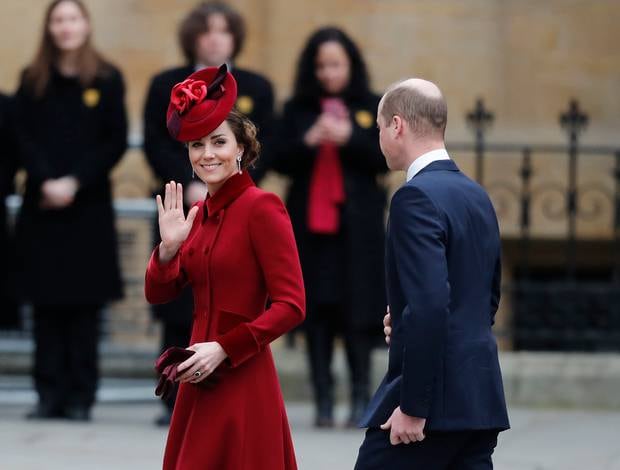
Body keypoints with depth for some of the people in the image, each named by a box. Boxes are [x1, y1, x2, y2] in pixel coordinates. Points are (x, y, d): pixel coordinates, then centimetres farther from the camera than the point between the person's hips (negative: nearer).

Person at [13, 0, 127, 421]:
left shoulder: (107, 80, 2)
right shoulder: (33, 81, 8)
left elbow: (116, 142, -2)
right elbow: (24, 138, 3)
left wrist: (75, 183, -11)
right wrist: (46, 182, -13)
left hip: (88, 207, -2)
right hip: (42, 207, 2)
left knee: (85, 304, -2)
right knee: (47, 303, 0)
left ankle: (81, 396, 1)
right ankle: (49, 394, 4)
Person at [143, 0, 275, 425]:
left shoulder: (256, 88, 10)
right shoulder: (167, 86, 9)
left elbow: (264, 152, 5)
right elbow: (156, 146, 1)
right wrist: (190, 186, -12)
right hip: (182, 214, 0)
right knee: (179, 313, -2)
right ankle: (176, 403, 2)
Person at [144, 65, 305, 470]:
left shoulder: (261, 208, -11)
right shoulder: (200, 213, 11)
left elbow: (291, 306, -15)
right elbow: (159, 293, 15)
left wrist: (223, 349, -19)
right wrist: (169, 247, -3)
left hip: (241, 379, -7)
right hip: (200, 377, 7)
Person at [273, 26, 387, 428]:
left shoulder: (373, 107, 6)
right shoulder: (298, 109, 8)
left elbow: (385, 160, 0)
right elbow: (281, 162, 3)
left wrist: (349, 138, -14)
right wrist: (308, 142, -15)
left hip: (358, 225, -1)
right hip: (310, 220, 1)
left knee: (357, 311, -4)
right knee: (317, 310, 0)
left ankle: (361, 397, 1)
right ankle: (324, 400, 3)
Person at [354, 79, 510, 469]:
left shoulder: (416, 197, -13)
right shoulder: (477, 196, 15)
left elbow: (431, 304, -22)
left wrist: (413, 407, -20)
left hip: (436, 394, -8)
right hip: (481, 397, 9)